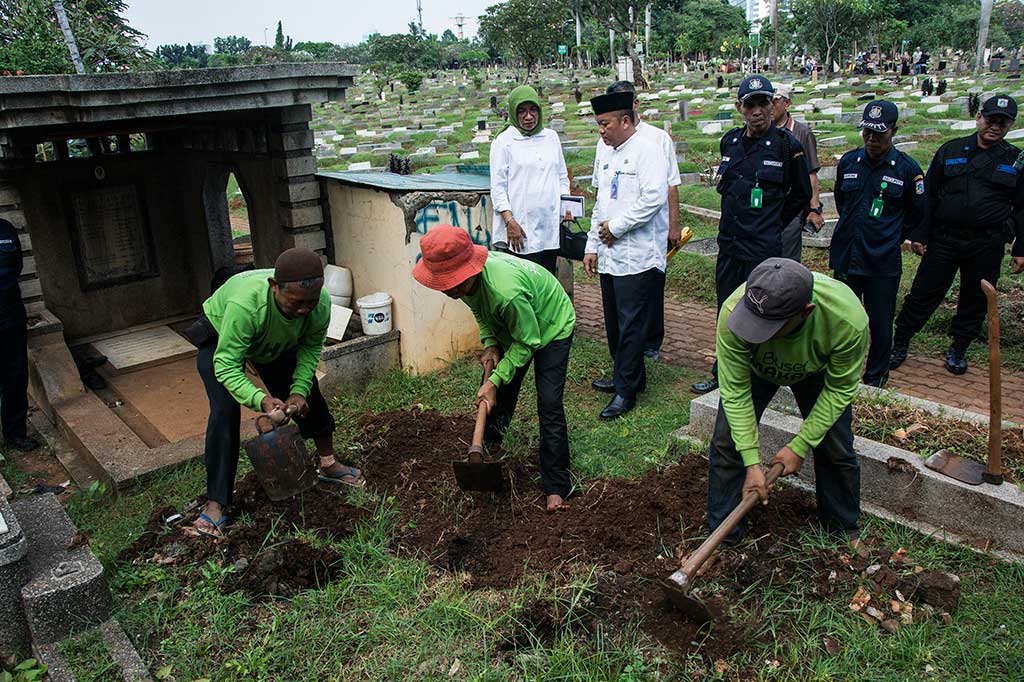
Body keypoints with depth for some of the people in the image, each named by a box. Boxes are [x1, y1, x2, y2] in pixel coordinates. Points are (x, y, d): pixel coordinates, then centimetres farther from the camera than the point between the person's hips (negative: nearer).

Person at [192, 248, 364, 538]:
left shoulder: (321, 302, -34)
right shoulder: (244, 304, -47)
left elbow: (311, 347, -16)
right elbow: (226, 366, -41)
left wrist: (299, 391, -28)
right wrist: (261, 400, -55)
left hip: (275, 342, 4)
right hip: (220, 338, -4)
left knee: (309, 396, 2)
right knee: (225, 412, -18)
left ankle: (329, 465, 24)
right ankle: (215, 504, -9)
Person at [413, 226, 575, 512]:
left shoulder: (506, 291, -45)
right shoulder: (466, 275, -21)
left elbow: (526, 343, -29)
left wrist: (494, 381, -27)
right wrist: (489, 345, -11)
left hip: (551, 328, -7)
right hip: (511, 328, 7)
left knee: (549, 406, -12)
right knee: (499, 392, 13)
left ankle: (557, 487, -3)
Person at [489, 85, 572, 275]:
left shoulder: (551, 137, 14)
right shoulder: (504, 141, 0)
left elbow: (562, 176, 21)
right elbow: (498, 186, -4)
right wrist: (509, 221, -13)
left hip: (551, 227, 5)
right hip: (521, 227, -5)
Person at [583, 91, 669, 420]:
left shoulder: (647, 151, -9)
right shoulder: (606, 153, 16)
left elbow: (654, 198, -21)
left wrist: (616, 227, -14)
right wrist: (592, 246, 17)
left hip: (638, 256, -8)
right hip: (610, 254, 8)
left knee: (631, 324, -3)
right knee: (615, 322, 14)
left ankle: (626, 390, 6)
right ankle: (628, 377, 30)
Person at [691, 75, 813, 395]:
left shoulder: (786, 145, -7)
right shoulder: (730, 141, 8)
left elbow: (802, 192, 5)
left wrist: (773, 223, 6)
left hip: (764, 249, -5)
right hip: (729, 244, 6)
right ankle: (722, 373, 29)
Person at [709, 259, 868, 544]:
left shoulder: (848, 320, -41)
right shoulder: (733, 311, -43)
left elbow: (839, 389, -23)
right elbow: (735, 392, -31)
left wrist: (800, 446, -20)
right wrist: (752, 463, -31)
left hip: (817, 369, 0)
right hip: (754, 366, 0)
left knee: (836, 449, -1)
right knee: (727, 440, -9)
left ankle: (844, 529, 25)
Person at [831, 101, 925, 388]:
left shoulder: (907, 168, -5)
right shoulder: (848, 161, 4)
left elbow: (916, 213, 8)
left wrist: (889, 240, 9)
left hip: (883, 263, -3)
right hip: (846, 257, 3)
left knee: (880, 324, 7)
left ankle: (876, 378, 24)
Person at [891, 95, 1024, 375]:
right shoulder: (950, 151, 5)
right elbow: (928, 195, 5)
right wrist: (919, 234, -1)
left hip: (987, 246, 1)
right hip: (943, 241, -1)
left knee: (975, 301, 11)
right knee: (923, 294, 0)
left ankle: (958, 350, 27)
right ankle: (899, 345, 12)